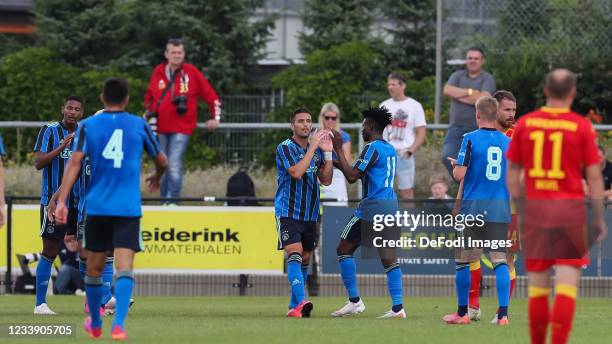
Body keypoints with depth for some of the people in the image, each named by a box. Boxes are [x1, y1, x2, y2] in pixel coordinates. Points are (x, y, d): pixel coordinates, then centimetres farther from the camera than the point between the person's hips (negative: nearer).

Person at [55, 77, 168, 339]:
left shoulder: (88, 126, 4)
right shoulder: (139, 126, 6)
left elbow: (75, 162, -7)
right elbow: (162, 162, 18)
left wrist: (61, 201, -11)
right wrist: (156, 178, 40)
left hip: (96, 207, 1)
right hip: (128, 209, -1)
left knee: (94, 267, 16)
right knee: (124, 267, -9)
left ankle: (95, 324, 30)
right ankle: (118, 324, -27)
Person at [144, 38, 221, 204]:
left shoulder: (191, 72, -2)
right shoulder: (158, 72, 7)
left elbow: (210, 95, 3)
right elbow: (149, 96, 23)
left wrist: (215, 117, 0)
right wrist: (149, 112, 11)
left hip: (181, 128, -4)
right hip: (160, 128, 4)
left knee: (175, 164, -15)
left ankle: (172, 201, -15)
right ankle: (163, 201, 16)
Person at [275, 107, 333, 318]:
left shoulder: (316, 149, 10)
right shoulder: (285, 148, -9)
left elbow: (326, 180, 5)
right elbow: (297, 172, -24)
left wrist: (327, 152, -5)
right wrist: (313, 147, -21)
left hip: (309, 214, 7)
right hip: (288, 212, -7)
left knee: (305, 259, 11)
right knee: (294, 254, -21)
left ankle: (294, 306, 21)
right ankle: (301, 302, -33)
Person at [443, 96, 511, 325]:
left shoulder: (470, 139, -5)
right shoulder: (508, 142, 7)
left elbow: (459, 175, -10)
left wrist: (454, 165, 11)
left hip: (473, 208, -3)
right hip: (500, 211, 3)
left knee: (463, 261, 8)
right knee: (500, 260, -1)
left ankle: (462, 313, 14)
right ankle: (503, 313, -10)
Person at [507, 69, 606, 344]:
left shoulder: (525, 123, 4)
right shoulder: (582, 127, -4)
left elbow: (512, 172, 8)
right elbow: (594, 177, -3)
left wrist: (520, 211, 17)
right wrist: (599, 218, 6)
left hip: (535, 208, 3)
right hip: (570, 207, -3)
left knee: (537, 286, 10)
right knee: (567, 284, -2)